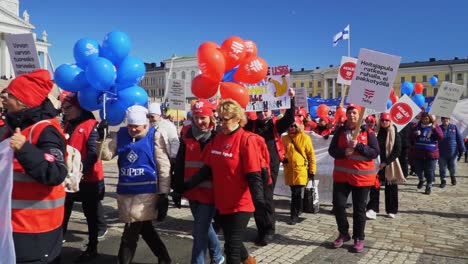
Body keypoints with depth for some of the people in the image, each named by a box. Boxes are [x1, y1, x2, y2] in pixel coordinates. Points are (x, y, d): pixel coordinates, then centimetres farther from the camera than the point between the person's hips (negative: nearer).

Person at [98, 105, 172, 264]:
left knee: (131, 232, -4)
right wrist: (101, 138, -11)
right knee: (144, 228, 16)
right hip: (125, 191, 6)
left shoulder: (154, 136, -5)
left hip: (146, 192, -6)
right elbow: (106, 155, 5)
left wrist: (163, 193, -9)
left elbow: (164, 166, -7)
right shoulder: (121, 135, 10)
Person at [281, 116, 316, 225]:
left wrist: (312, 170, -3)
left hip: (300, 169, -4)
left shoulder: (305, 138, -4)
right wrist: (283, 158, -5)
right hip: (289, 169, 4)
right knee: (295, 192, 14)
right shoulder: (284, 138, 6)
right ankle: (299, 209, 34)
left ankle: (294, 215, 1)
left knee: (296, 193, -8)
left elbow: (311, 154, -2)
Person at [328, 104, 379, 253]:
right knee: (338, 205, 3)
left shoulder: (368, 132, -2)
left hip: (362, 176, -2)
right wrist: (343, 152, -18)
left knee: (359, 208, 7)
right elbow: (332, 150, 1)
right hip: (342, 175, 2)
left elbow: (375, 152, -9)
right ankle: (343, 234, 23)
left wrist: (358, 146, -21)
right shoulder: (340, 131, 5)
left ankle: (359, 238, 21)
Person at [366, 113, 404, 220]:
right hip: (377, 164, 2)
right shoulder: (377, 132, 5)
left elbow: (397, 150, -8)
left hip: (390, 164, -2)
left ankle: (392, 210, 19)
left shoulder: (395, 134, -3)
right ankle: (372, 209, -8)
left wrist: (386, 162, -15)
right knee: (374, 186, -7)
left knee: (391, 188, 7)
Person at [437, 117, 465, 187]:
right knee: (442, 168, 5)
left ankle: (453, 177, 41)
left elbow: (459, 139, -2)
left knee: (453, 167, 13)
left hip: (453, 153, 0)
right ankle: (443, 180, 20)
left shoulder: (454, 127, -2)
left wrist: (461, 150, -5)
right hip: (442, 153, 0)